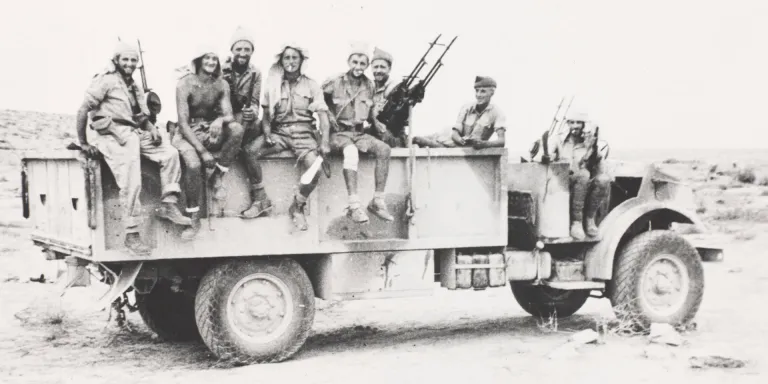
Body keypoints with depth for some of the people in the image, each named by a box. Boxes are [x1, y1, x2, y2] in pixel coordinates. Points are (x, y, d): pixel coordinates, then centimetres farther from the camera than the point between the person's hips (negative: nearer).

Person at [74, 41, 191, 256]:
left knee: (170, 153, -11)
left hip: (135, 134, 8)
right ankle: (131, 236, -14)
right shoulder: (106, 81, -2)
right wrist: (83, 143, -10)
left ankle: (168, 205, -7)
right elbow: (83, 111, -8)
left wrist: (153, 131, 2)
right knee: (131, 184, -20)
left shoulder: (135, 87, 23)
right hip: (114, 136, -8)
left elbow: (144, 118, 25)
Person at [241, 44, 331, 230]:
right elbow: (266, 116, 10)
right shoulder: (273, 85, 10)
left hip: (303, 133, -2)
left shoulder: (311, 85, 5)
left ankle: (298, 207, -1)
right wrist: (267, 134, -11)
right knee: (249, 150, -25)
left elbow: (323, 115, -3)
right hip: (279, 131, 2)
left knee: (314, 169, -29)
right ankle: (261, 199, -11)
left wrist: (324, 142, -17)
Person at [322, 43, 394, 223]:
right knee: (351, 151, -38)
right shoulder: (335, 82, -6)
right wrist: (329, 115, -6)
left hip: (359, 133, 5)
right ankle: (354, 206, -44)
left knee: (383, 149, -23)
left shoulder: (369, 85, 9)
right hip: (339, 133, -5)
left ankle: (378, 200, -20)